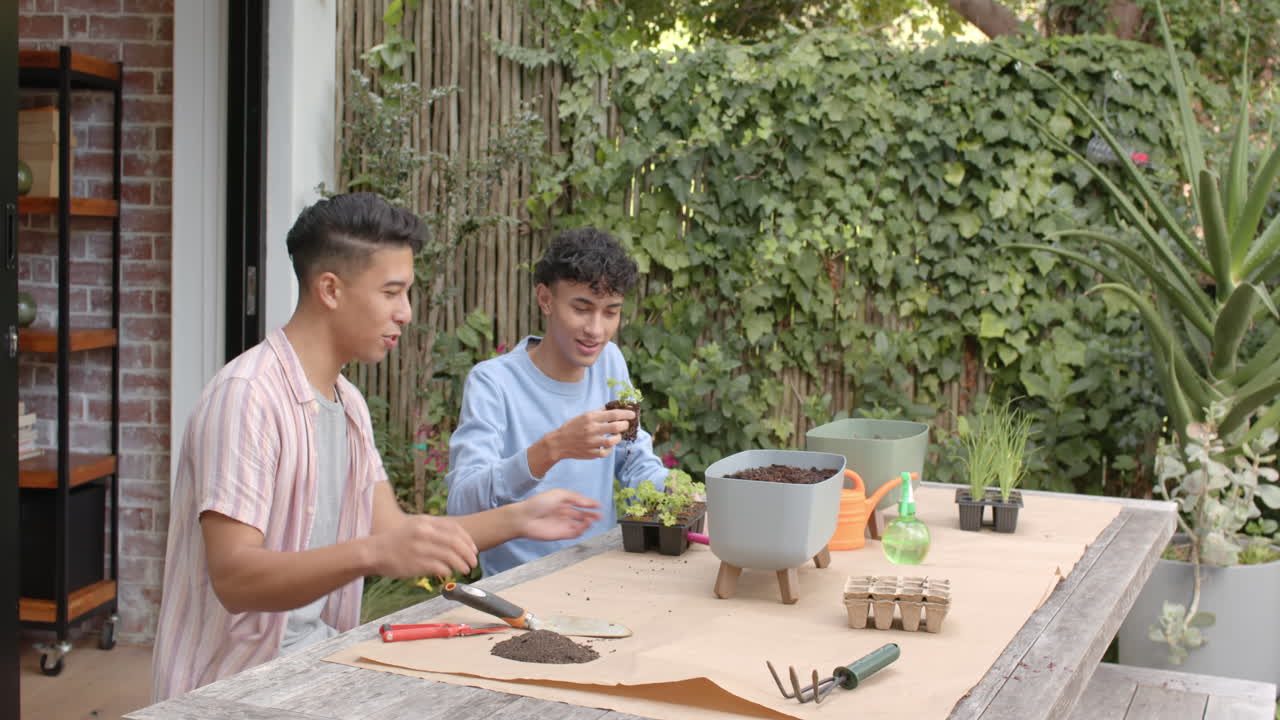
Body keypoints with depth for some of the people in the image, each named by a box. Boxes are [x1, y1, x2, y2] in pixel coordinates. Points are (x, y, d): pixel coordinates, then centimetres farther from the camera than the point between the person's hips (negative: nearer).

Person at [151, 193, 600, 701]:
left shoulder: (350, 404, 12)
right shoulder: (247, 395, -18)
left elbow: (394, 531, 12)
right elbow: (233, 577, -25)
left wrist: (516, 520, 3)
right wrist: (373, 553, -38)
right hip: (239, 680, -8)